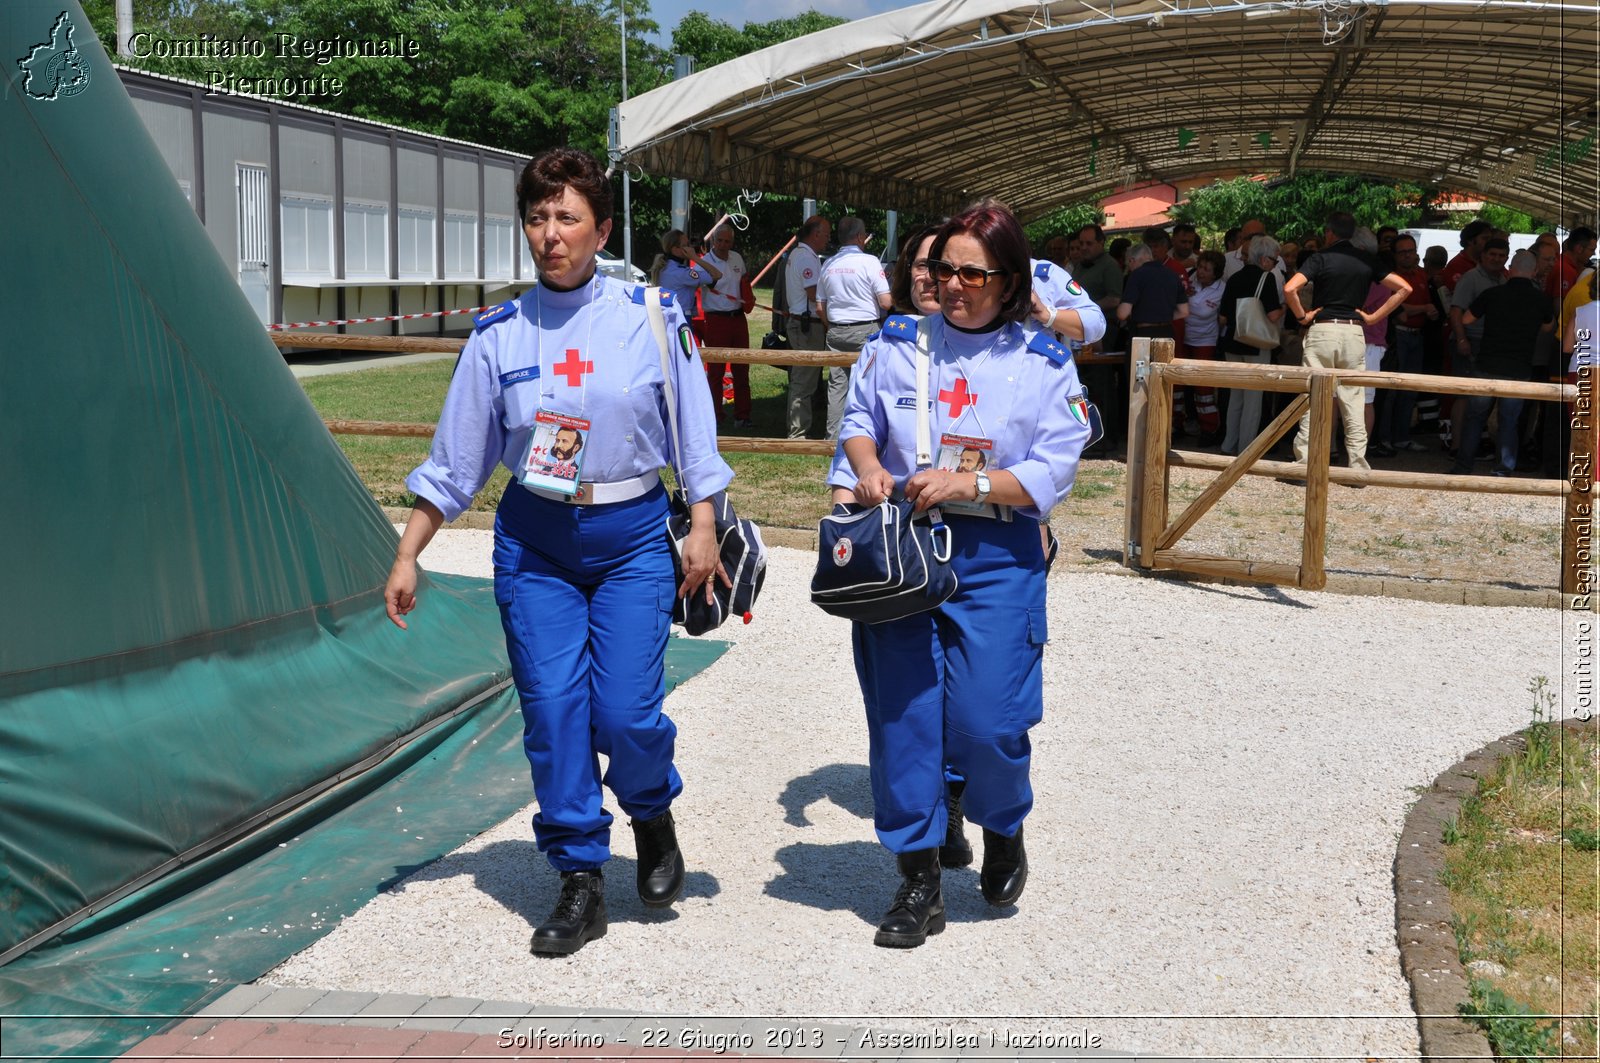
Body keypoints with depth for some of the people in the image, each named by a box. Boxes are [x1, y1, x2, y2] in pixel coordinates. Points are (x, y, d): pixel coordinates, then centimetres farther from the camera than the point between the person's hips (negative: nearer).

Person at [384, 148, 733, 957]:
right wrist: (406, 556, 4)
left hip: (631, 535, -1)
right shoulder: (500, 334, 2)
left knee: (626, 713, -8)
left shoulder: (651, 319, -2)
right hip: (533, 541, 2)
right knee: (551, 711, -3)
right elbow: (454, 459, 6)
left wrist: (702, 529, -2)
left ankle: (653, 811, 27)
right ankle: (580, 881, 12)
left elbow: (694, 436, 4)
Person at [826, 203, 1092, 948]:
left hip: (995, 558, -2)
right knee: (901, 715, 0)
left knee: (988, 722, -8)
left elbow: (1053, 470, -4)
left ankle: (1004, 831, 26)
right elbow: (859, 423, 17)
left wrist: (969, 484, -17)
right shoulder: (897, 343, 7)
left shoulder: (1042, 362, 1)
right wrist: (866, 465, -5)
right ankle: (918, 883, 13)